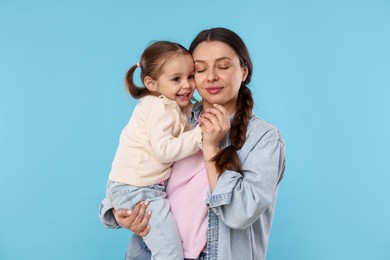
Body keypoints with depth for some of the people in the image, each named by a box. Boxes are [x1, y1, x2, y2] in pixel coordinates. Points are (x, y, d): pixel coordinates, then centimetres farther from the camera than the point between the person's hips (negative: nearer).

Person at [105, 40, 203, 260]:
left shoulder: (178, 106, 11)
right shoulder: (160, 109, -20)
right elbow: (164, 150, -29)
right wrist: (199, 135, -29)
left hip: (148, 185, 10)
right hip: (136, 190, -10)